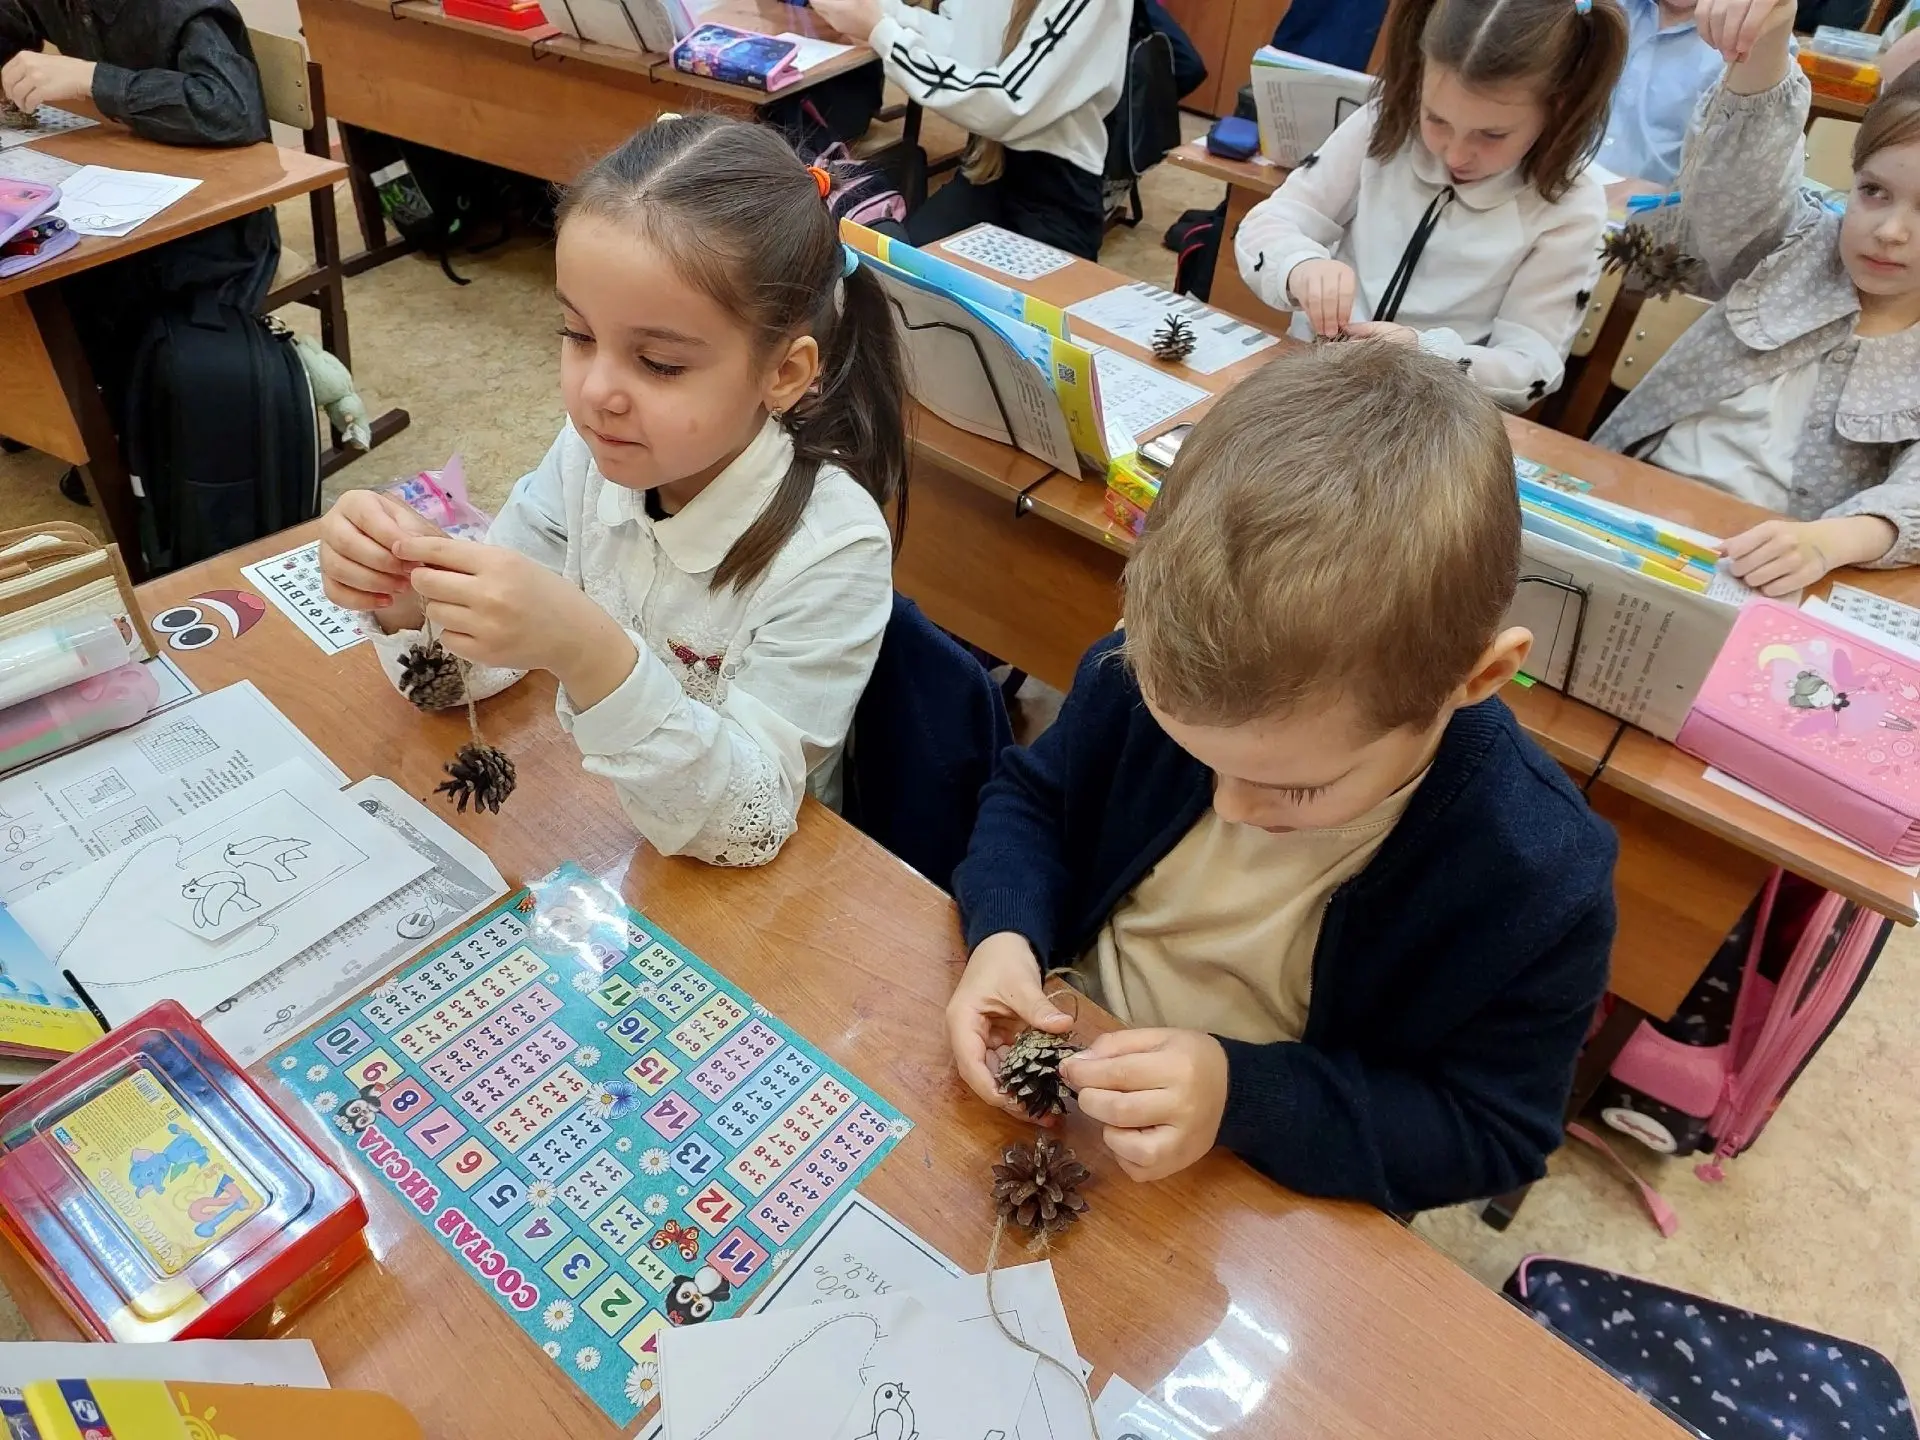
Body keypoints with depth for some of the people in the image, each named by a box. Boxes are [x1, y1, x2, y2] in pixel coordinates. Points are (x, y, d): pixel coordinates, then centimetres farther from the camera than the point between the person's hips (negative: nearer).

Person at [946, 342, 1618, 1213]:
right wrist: (1005, 931, -19)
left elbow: (1490, 1132, -12)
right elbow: (1034, 796, 1)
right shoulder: (1149, 678, -17)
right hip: (1057, 1065, 3)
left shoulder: (1537, 880, -24)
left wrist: (1243, 1095, -26)